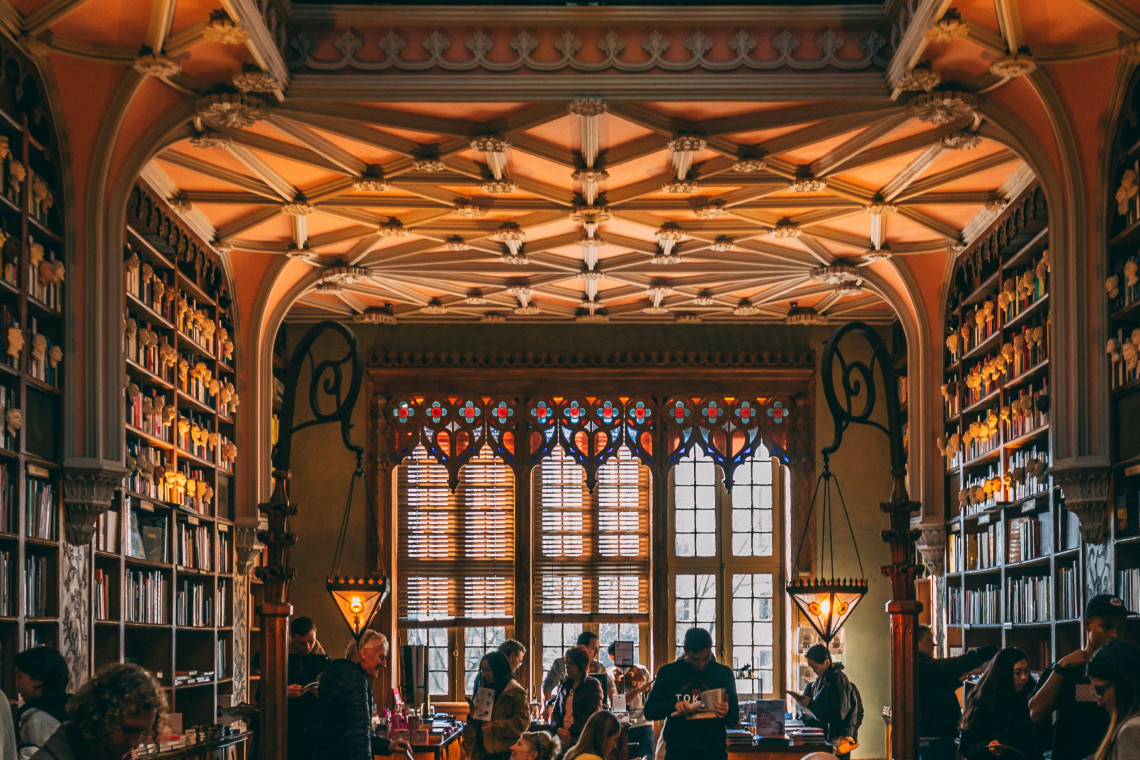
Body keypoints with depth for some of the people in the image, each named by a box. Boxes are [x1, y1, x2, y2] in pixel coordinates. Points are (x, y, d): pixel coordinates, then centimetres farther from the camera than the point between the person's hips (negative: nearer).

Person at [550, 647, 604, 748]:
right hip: (564, 740, 4)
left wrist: (571, 732, -11)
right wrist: (559, 729, -4)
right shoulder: (564, 685, 19)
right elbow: (555, 712, 17)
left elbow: (591, 714, -6)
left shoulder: (593, 684, 3)